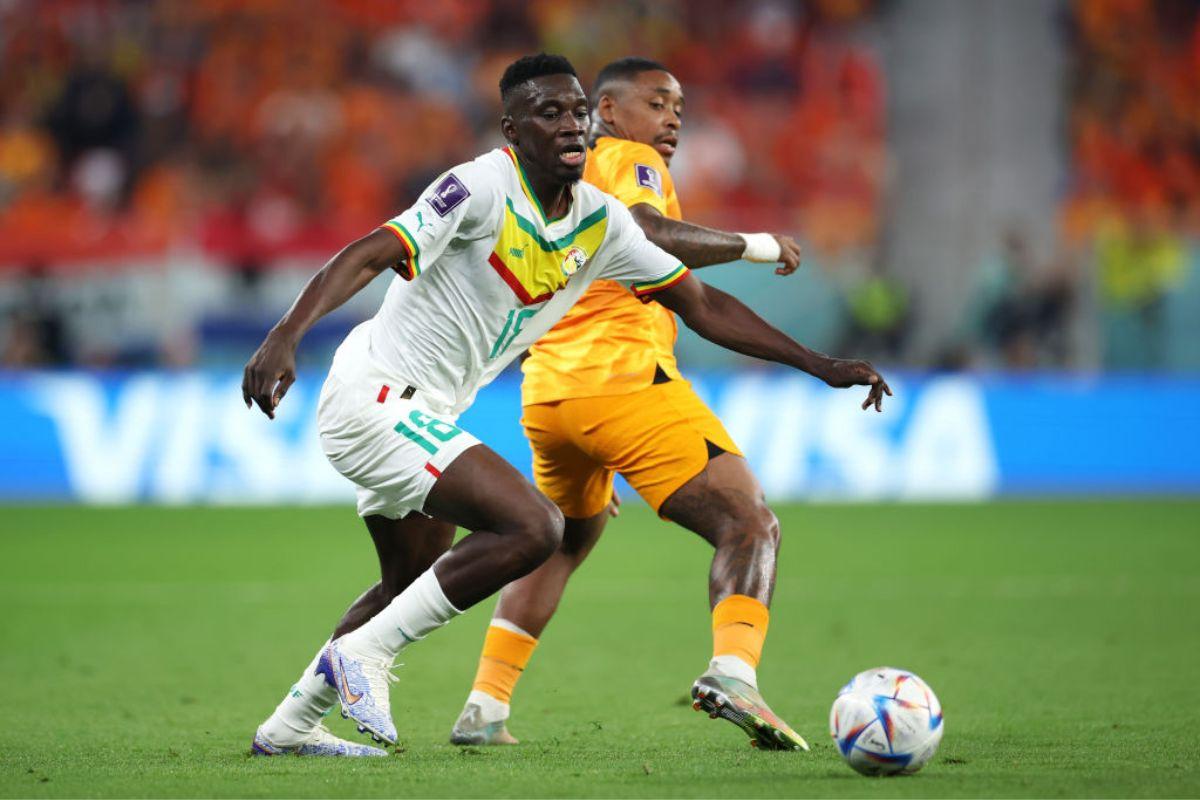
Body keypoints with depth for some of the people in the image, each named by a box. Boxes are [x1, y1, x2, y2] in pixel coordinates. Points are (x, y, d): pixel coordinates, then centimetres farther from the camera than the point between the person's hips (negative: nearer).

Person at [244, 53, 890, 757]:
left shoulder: (601, 223, 3)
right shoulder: (484, 187, -20)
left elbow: (702, 305, 11)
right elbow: (371, 255, -27)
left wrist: (820, 366, 8)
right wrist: (286, 336, -41)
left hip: (421, 416, 9)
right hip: (374, 395, -9)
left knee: (419, 580, 24)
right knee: (534, 527, -21)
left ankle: (290, 724, 36)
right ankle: (365, 652, -12)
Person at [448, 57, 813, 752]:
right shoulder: (629, 161, 3)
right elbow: (646, 234, -21)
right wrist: (756, 245, -11)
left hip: (545, 392, 8)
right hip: (626, 379, -8)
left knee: (562, 543, 29)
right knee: (750, 526, -10)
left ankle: (484, 709, 22)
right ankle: (733, 672, -35)